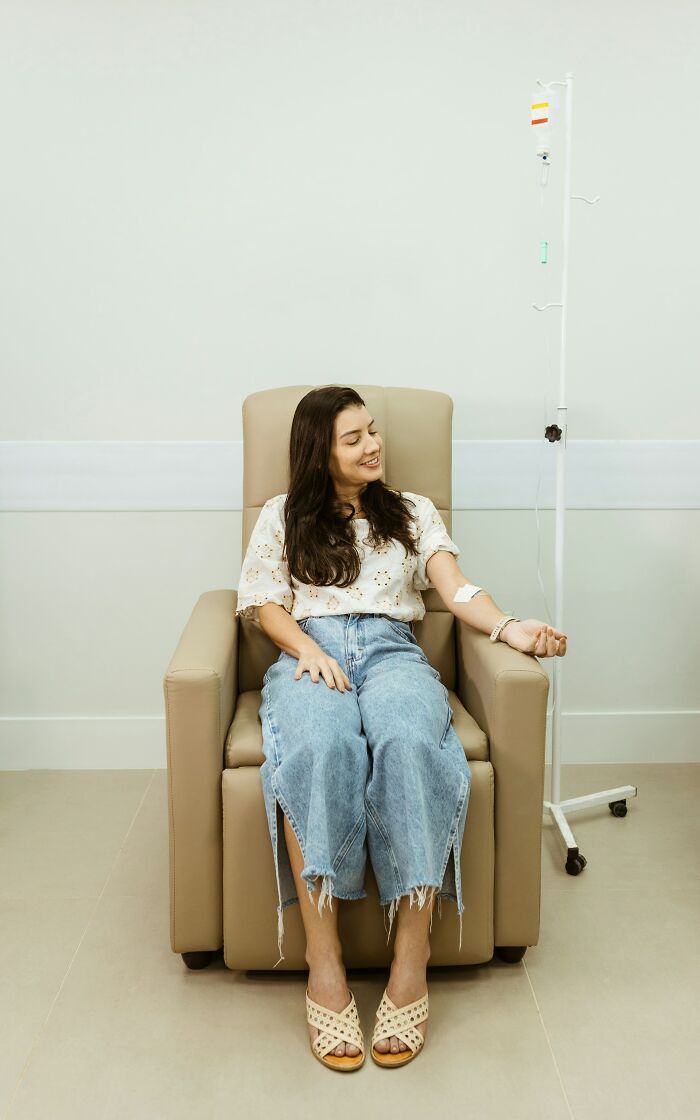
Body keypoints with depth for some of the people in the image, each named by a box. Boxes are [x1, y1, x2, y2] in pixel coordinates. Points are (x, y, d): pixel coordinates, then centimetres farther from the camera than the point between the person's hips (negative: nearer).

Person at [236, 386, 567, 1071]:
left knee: (409, 742, -38)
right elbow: (263, 603, 12)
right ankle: (322, 959, -35)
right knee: (321, 745, -39)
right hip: (309, 652, 0)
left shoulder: (413, 511, 24)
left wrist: (509, 627, -12)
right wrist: (306, 648, -10)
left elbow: (454, 586, 9)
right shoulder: (283, 516, 22)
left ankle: (412, 955, -34)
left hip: (392, 650, 1)